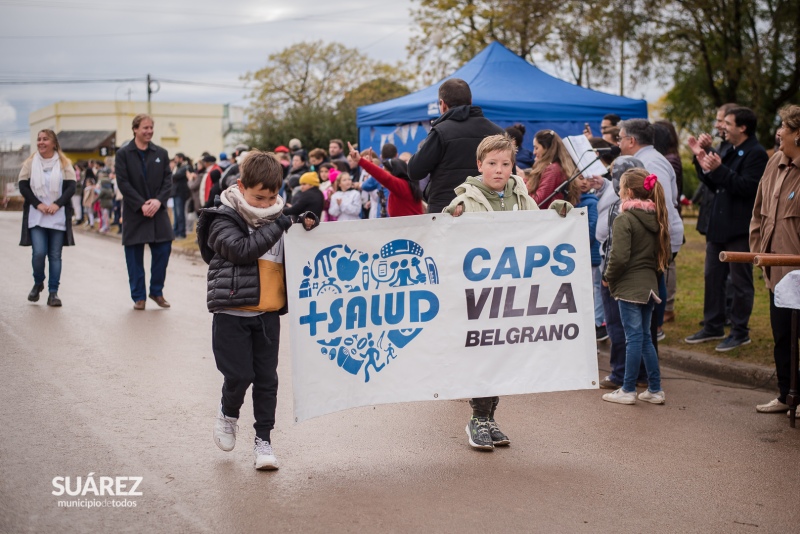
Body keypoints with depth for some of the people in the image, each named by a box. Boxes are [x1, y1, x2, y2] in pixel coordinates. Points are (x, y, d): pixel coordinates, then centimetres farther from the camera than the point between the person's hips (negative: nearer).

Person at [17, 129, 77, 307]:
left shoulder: (64, 163, 4)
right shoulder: (30, 162, 5)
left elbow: (71, 187, -2)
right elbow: (23, 186, 1)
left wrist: (57, 204, -15)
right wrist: (38, 204, -12)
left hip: (58, 217, 0)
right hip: (36, 216, 0)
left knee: (55, 255, 2)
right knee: (38, 252, -10)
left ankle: (53, 292, 9)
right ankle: (38, 284, 17)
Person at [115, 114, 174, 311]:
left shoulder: (161, 153, 8)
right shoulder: (123, 154, -1)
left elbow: (168, 181, 3)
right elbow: (123, 183, -7)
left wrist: (158, 200, -13)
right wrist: (141, 205, -15)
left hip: (158, 211, 2)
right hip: (134, 213, -2)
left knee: (163, 251, 0)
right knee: (134, 256, 3)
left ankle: (156, 291, 17)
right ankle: (138, 296, 14)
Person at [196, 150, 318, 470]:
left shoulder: (278, 218, 11)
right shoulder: (224, 221, -6)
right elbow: (241, 249, -22)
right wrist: (276, 226, -20)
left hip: (268, 314, 4)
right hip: (232, 313, -4)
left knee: (267, 378, 6)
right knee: (239, 374, -6)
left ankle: (263, 439, 17)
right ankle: (228, 413, 26)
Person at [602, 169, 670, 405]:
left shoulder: (624, 219, -14)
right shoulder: (657, 218, 9)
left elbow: (619, 257, -20)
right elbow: (666, 252, 15)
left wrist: (608, 277, -5)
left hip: (629, 286, -7)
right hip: (649, 284, 7)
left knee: (634, 337, -3)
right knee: (644, 337, 14)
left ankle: (628, 390, 4)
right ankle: (655, 389, 16)